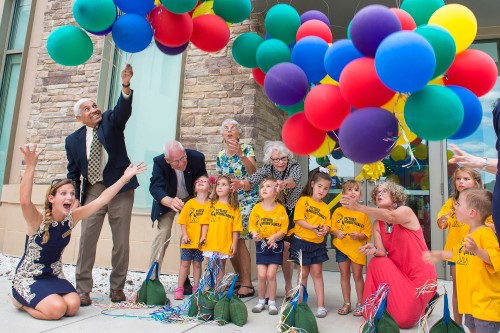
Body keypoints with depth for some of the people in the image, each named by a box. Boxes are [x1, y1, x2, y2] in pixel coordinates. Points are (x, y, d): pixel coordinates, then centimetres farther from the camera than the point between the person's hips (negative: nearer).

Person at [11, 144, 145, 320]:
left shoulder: (71, 218, -8)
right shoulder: (38, 220, -21)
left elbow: (102, 200, -11)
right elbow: (24, 201, -43)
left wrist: (125, 178, -16)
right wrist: (30, 166, -54)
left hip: (54, 275, 5)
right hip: (28, 277, -5)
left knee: (73, 306, -18)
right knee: (57, 309, -26)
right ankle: (21, 300, 7)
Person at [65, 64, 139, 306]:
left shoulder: (111, 121, 2)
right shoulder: (73, 140, 6)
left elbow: (123, 109, -21)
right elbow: (73, 173, 11)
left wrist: (125, 86, -39)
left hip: (120, 188, -1)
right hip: (92, 191, 2)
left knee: (121, 241, 2)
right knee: (87, 239, -3)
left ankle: (117, 287, 16)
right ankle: (83, 289, 11)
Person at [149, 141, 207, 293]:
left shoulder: (197, 158, -28)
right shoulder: (159, 162, -31)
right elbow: (156, 187, -42)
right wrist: (170, 201, -61)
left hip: (191, 199, 2)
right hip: (166, 200, -1)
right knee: (163, 232, -15)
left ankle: (185, 277, 11)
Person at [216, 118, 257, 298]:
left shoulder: (246, 148, -4)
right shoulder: (220, 156, 10)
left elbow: (253, 172, -21)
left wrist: (240, 154, -32)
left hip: (246, 200, -5)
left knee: (239, 240, -11)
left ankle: (247, 284, 1)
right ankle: (240, 278, 23)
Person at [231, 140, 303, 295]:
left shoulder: (294, 167, -20)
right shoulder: (266, 168, -15)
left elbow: (294, 180, -42)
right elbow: (252, 181, -32)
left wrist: (284, 183, -66)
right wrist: (243, 184, -56)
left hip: (293, 210, -1)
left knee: (285, 248, -4)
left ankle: (288, 285, 16)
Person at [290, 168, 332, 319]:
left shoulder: (325, 207, 10)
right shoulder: (303, 200, -5)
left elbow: (327, 224, 4)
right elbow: (299, 219, -13)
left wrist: (325, 229, -18)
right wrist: (313, 228, -23)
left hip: (318, 244, 3)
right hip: (302, 242, -3)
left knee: (317, 273, 6)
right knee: (303, 273, 7)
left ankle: (321, 305, 13)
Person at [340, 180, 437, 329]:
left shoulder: (405, 211, -14)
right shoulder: (376, 225, 2)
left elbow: (390, 217, -39)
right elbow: (382, 253, -10)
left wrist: (359, 207, -51)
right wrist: (373, 250, -35)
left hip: (420, 275, -5)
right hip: (399, 274, 5)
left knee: (402, 318, -18)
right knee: (377, 263, -25)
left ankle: (424, 301, 16)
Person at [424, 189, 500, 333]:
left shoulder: (485, 233, -18)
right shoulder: (469, 233, 9)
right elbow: (458, 252, 25)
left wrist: (476, 250, -44)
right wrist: (438, 255, 30)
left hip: (486, 301, -9)